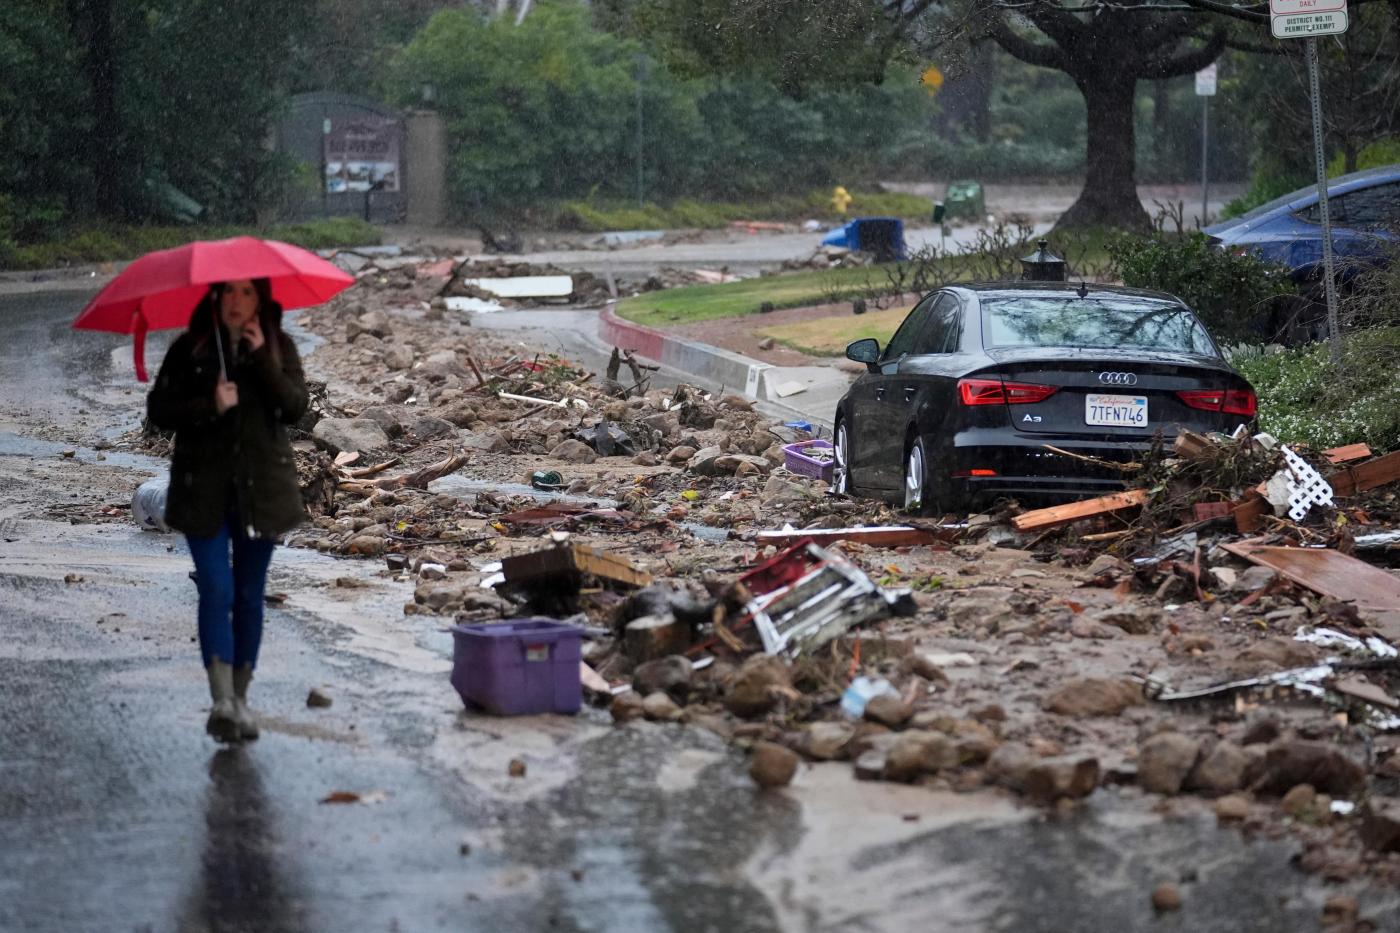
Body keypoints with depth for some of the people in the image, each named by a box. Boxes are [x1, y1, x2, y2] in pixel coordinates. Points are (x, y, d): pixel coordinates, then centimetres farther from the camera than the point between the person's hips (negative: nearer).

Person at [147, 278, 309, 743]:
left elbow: (295, 407, -9)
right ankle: (221, 700, -17)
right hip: (204, 489, -2)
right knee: (216, 591, -12)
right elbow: (158, 409, -3)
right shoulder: (189, 348, 0)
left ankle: (240, 699, 17)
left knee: (249, 595, 8)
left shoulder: (278, 348, 3)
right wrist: (210, 406, -17)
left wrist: (262, 357, -18)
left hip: (261, 489, 2)